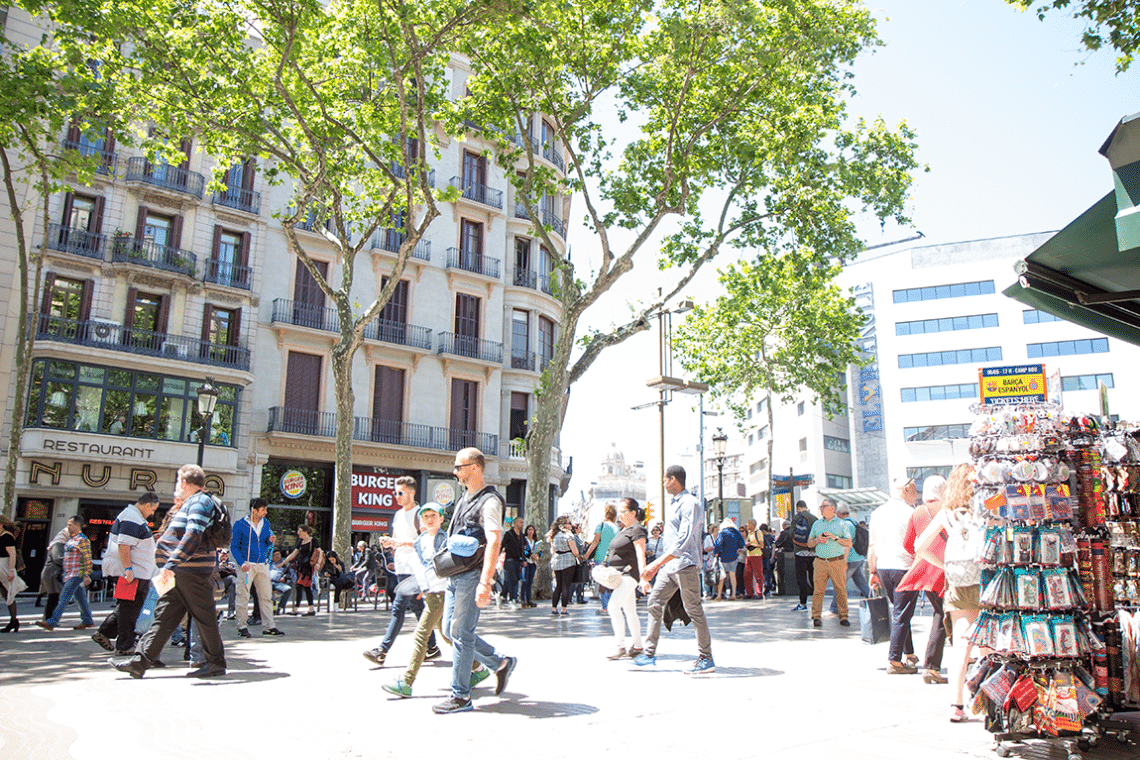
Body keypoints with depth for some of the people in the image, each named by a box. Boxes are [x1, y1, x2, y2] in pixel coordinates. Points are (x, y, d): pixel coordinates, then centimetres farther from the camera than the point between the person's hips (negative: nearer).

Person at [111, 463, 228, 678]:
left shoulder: (200, 502, -13)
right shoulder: (192, 503, 21)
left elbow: (192, 538, -25)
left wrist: (171, 565, -30)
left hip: (192, 572, -10)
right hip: (181, 573, 10)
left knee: (203, 617, -2)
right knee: (164, 615, 10)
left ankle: (216, 663, 7)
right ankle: (141, 662, 13)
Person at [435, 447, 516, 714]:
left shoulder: (489, 501, -13)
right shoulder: (464, 499, 17)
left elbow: (494, 542, -22)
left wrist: (484, 583, -29)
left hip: (472, 575, -9)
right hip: (455, 574, 10)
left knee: (461, 632, -5)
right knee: (450, 628, 11)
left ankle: (461, 696, 7)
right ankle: (501, 663, 23)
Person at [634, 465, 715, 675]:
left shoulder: (689, 503, -14)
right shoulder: (674, 503, 17)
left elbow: (684, 540, -23)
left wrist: (657, 563, -27)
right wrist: (657, 565, 23)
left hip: (685, 565, -9)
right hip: (669, 565, 9)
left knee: (693, 610, -3)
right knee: (654, 603, 6)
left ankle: (706, 659, 7)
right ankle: (649, 654, 12)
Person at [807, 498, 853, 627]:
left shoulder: (842, 523, 7)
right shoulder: (816, 524, 16)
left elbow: (849, 543, 2)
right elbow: (809, 543, 16)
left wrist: (835, 538, -11)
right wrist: (817, 540, -4)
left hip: (837, 562, -2)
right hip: (820, 562, 2)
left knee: (841, 590, -2)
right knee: (818, 589, -5)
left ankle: (843, 616, 7)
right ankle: (816, 616, -2)